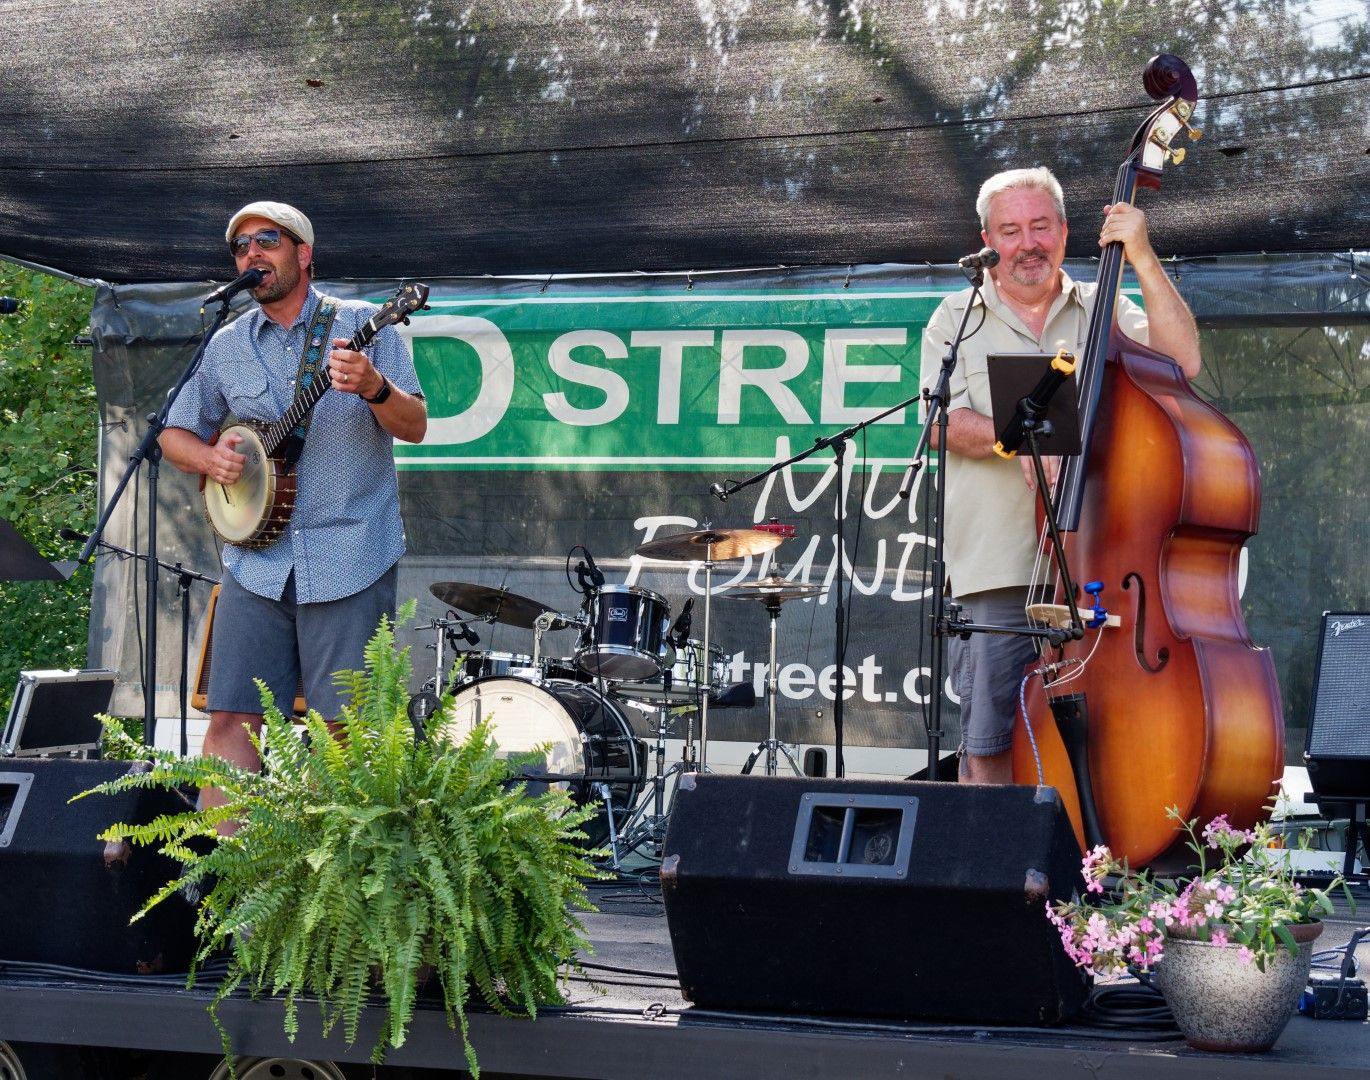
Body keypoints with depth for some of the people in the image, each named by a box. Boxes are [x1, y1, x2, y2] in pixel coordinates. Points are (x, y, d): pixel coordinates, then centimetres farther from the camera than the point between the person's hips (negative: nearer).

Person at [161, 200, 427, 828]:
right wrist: (208, 457, -3)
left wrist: (374, 387, -24)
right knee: (231, 718, -3)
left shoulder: (360, 325, 2)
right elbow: (175, 434, 20)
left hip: (350, 558, -3)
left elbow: (415, 427, -4)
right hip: (256, 560, 4)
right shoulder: (227, 346, 13)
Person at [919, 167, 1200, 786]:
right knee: (992, 750, -5)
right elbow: (945, 421, -2)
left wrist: (1143, 260, -5)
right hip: (998, 571, -1)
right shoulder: (958, 319, 12)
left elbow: (1181, 362, -1)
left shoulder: (1105, 312, 15)